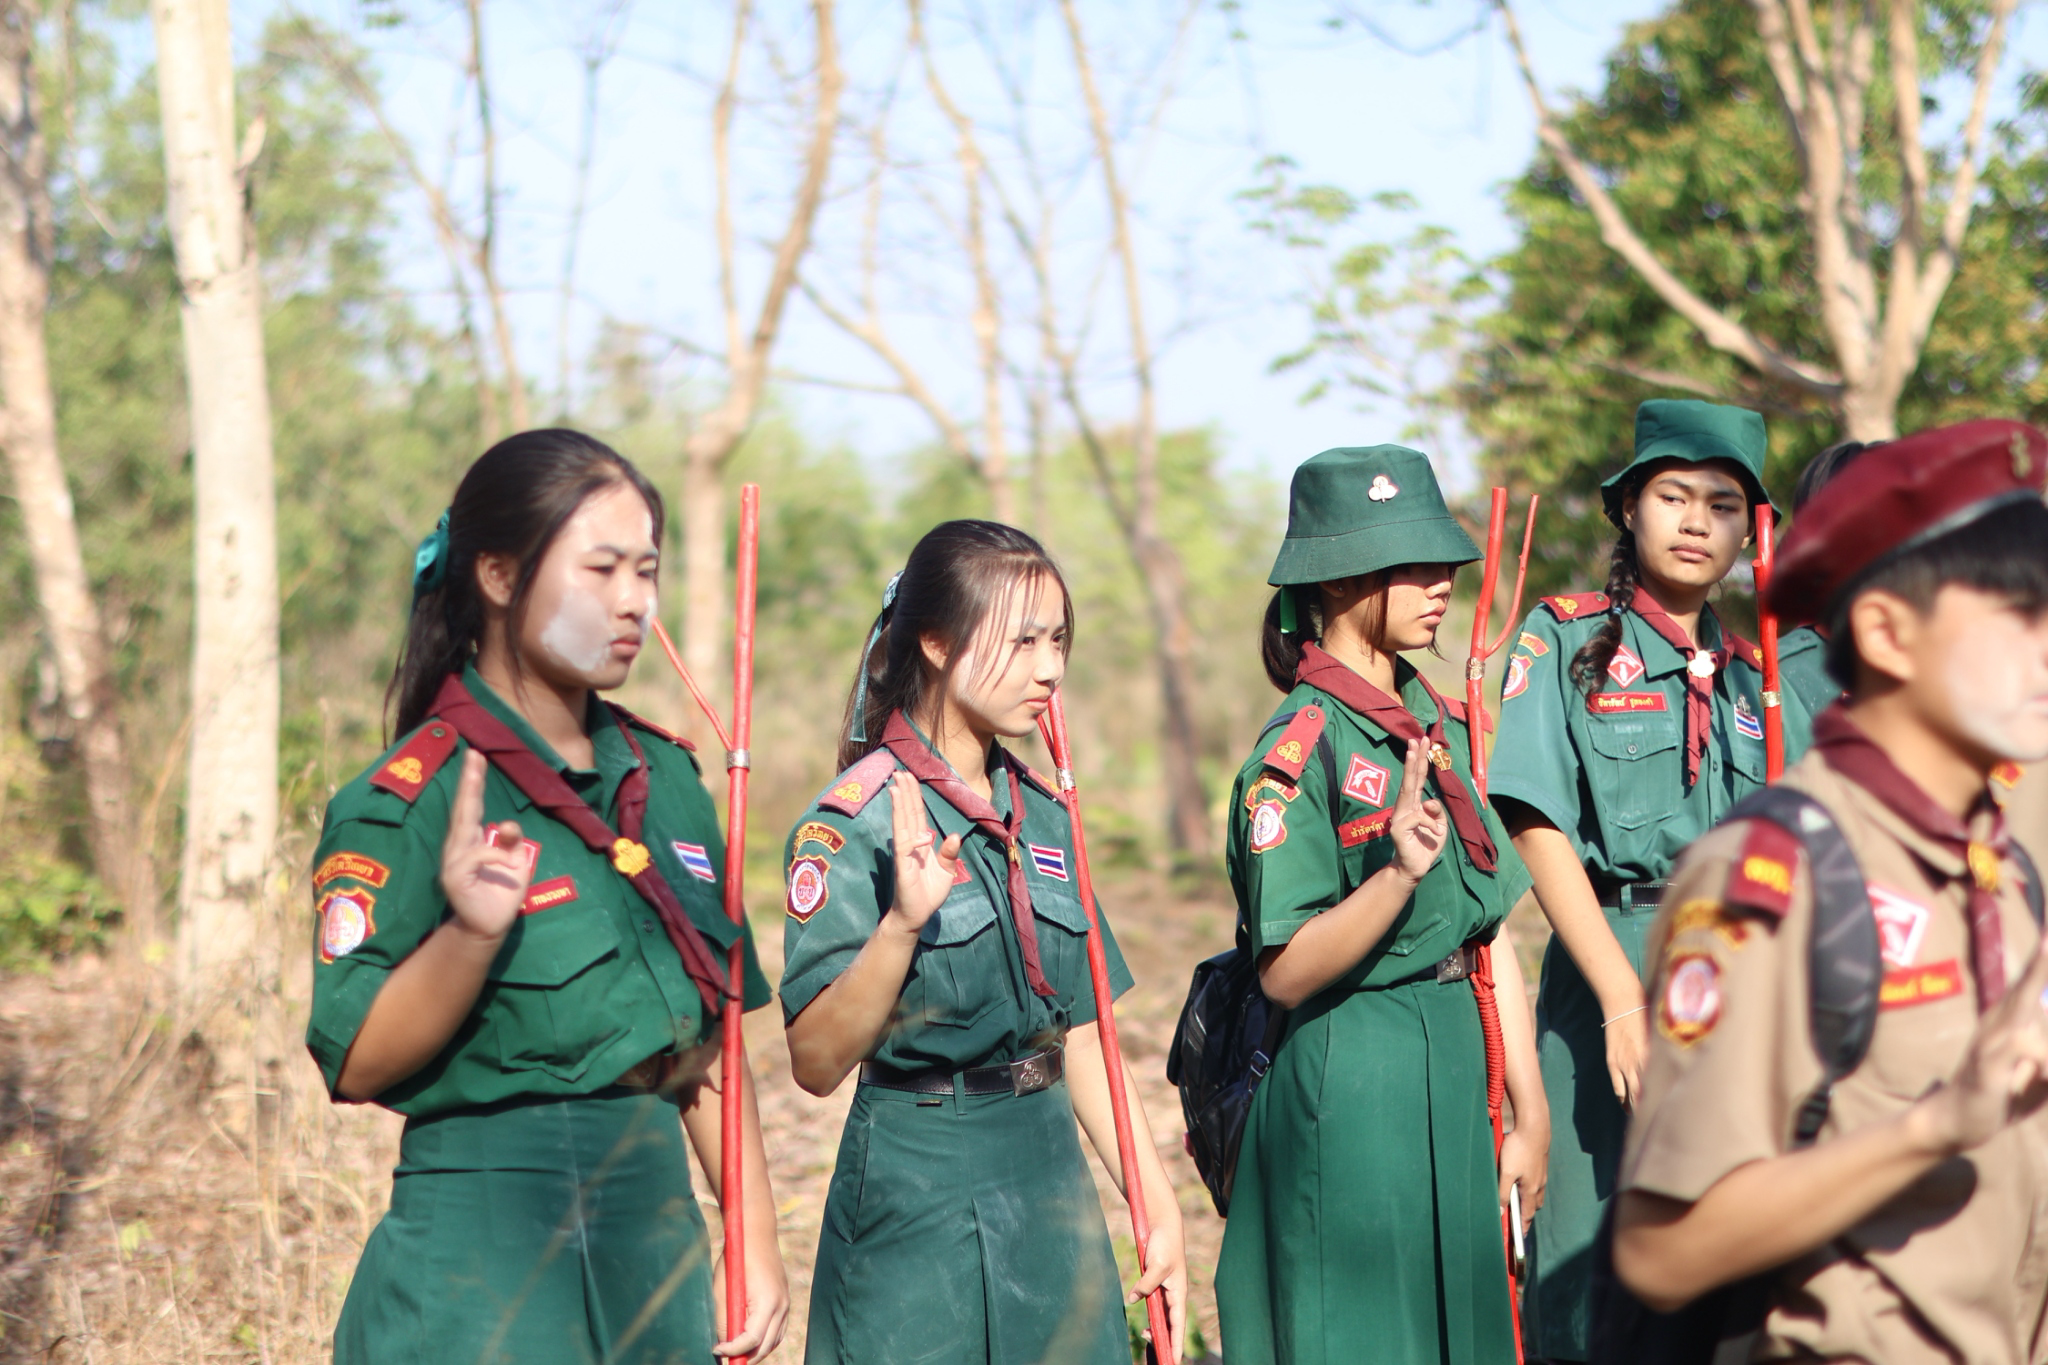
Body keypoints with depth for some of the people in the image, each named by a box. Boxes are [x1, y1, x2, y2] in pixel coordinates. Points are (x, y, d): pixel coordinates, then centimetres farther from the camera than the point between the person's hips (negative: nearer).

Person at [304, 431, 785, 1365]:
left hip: (653, 1214, 6)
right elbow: (355, 1064, -15)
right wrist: (473, 932, -30)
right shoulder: (410, 799, -10)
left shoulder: (664, 778, 9)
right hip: (483, 1244, -6)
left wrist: (756, 1243, 11)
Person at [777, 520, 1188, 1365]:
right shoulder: (853, 825, -12)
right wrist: (903, 921, -32)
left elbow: (1082, 1037, 13)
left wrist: (1157, 1203, 9)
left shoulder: (1042, 812, 8)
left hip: (1051, 1189, 6)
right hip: (917, 1197, -6)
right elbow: (816, 1062, -19)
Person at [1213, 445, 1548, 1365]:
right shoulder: (1299, 751, -14)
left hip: (1454, 1072, 7)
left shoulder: (1439, 726, 9)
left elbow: (1489, 932, 10)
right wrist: (1398, 875, -31)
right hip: (1351, 1084, -7)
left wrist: (1529, 1110, 10)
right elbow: (1285, 972, -17)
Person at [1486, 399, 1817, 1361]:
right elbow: (1537, 830, -7)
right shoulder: (1566, 639, 1)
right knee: (1595, 1266, -4)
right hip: (1613, 963, -4)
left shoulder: (1751, 675, 14)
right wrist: (1625, 998, -16)